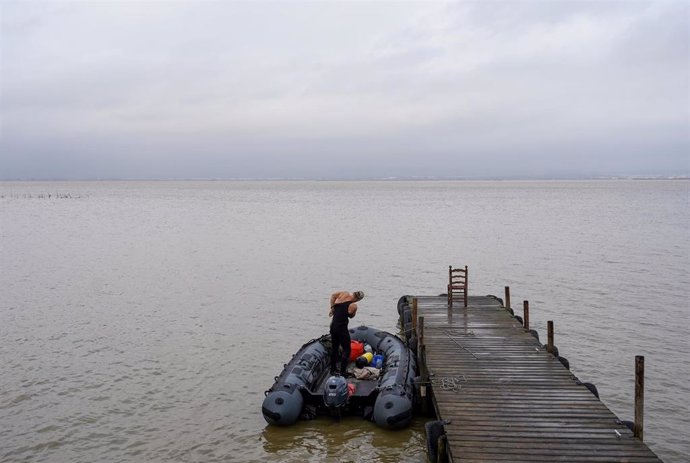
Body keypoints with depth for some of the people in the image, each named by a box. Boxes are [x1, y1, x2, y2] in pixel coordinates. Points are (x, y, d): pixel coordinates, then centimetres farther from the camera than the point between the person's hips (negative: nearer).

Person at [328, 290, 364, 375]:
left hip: (333, 325, 7)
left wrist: (332, 308, 7)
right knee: (346, 351, 5)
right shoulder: (353, 306, -19)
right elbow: (351, 316, -2)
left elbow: (333, 295, 7)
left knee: (334, 348, 21)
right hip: (341, 328, -7)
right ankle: (342, 373, 3)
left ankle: (333, 369, 32)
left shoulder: (344, 293, -5)